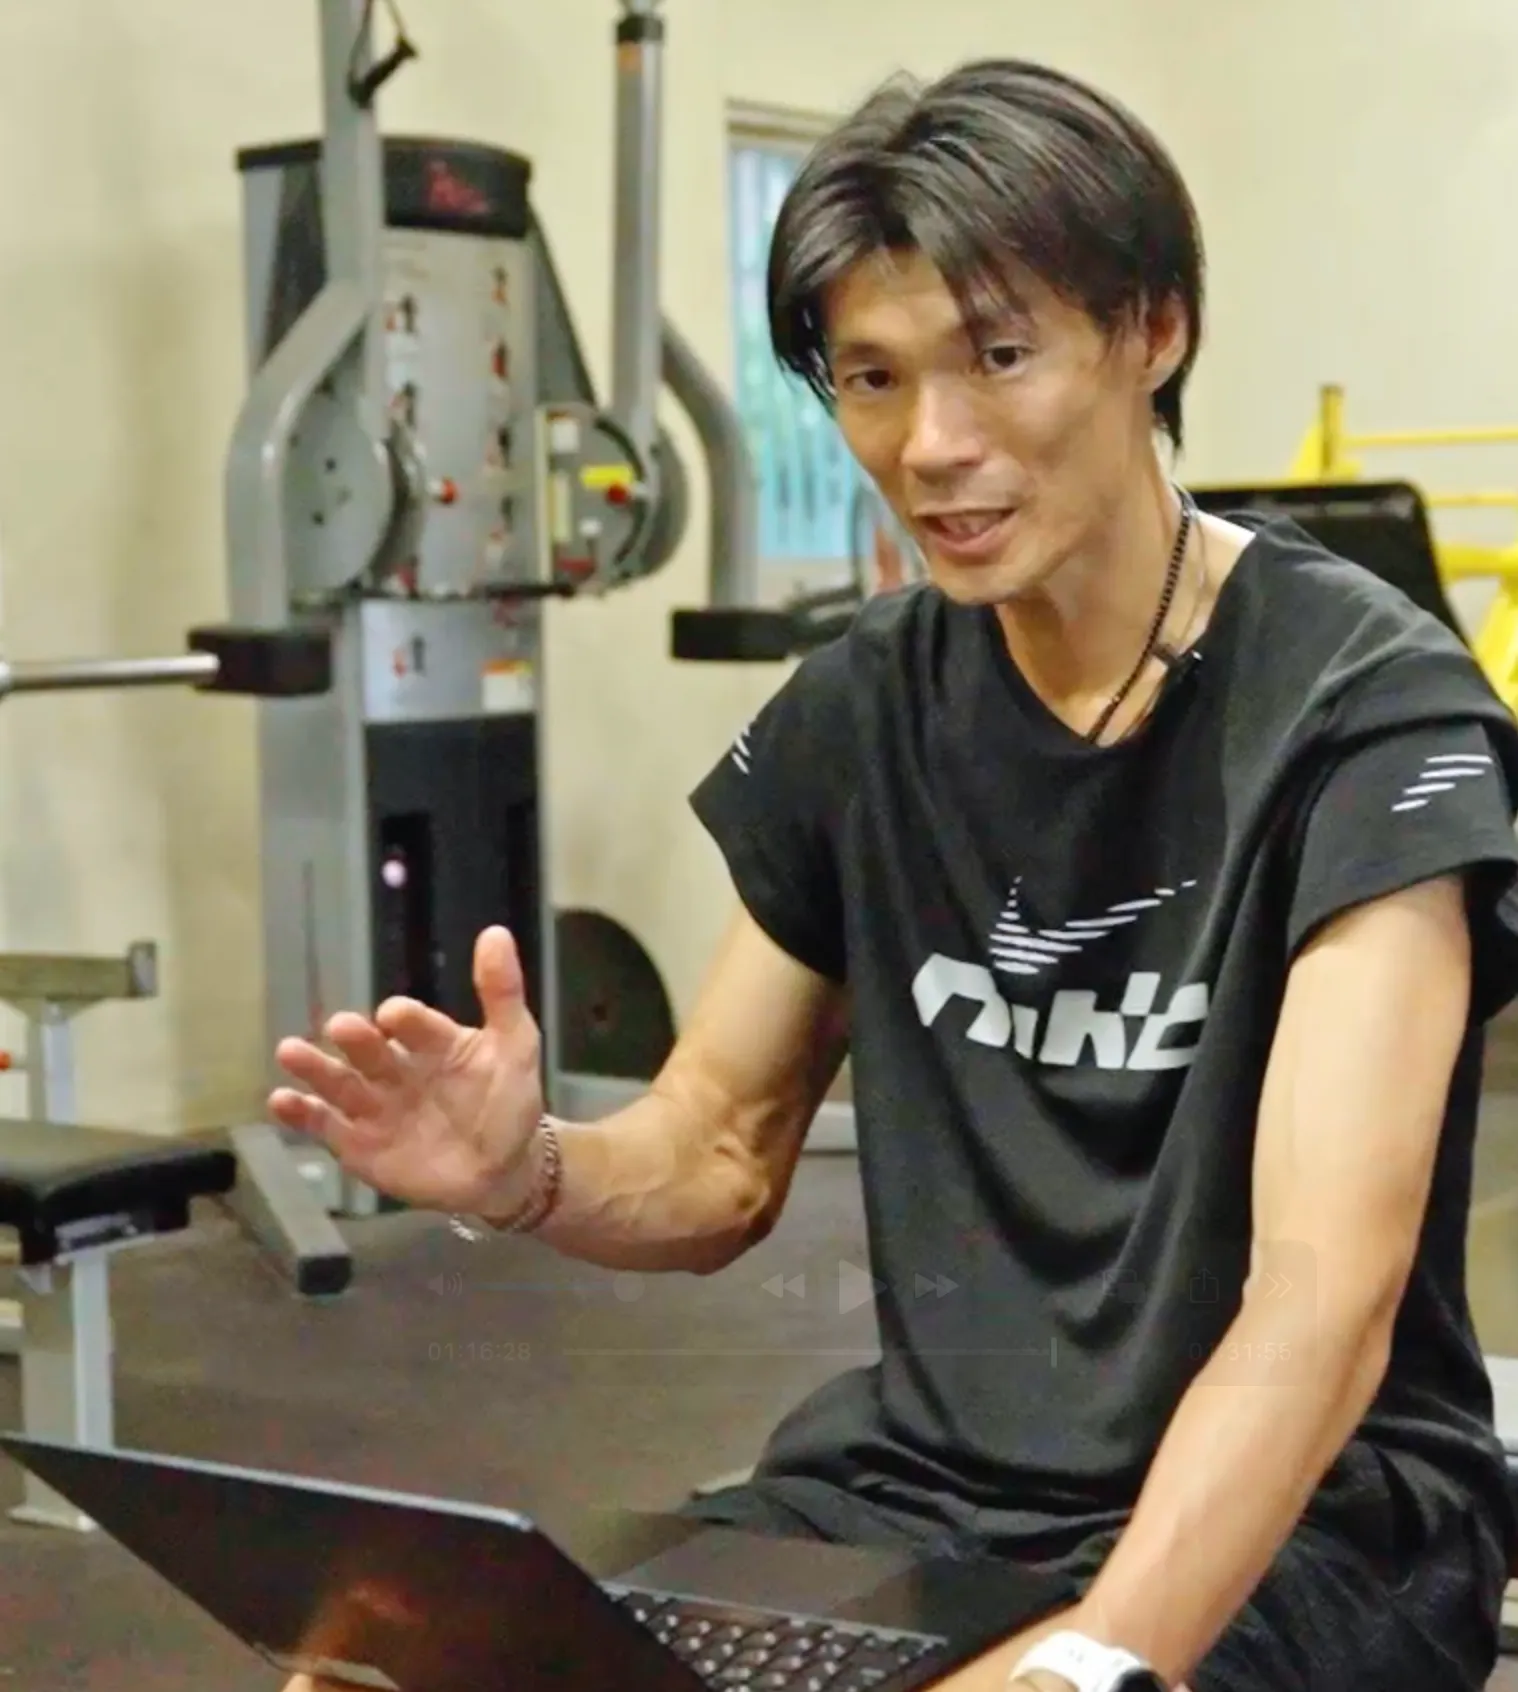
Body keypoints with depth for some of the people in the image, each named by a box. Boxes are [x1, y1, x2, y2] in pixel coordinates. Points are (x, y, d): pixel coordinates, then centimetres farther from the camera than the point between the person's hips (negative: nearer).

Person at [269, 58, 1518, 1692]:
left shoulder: (1357, 703, -15)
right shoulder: (857, 710, 2)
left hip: (1300, 1523, -4)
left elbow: (1326, 1297, -24)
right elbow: (718, 1165, 8)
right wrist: (527, 1172, -14)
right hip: (918, 1485, 5)